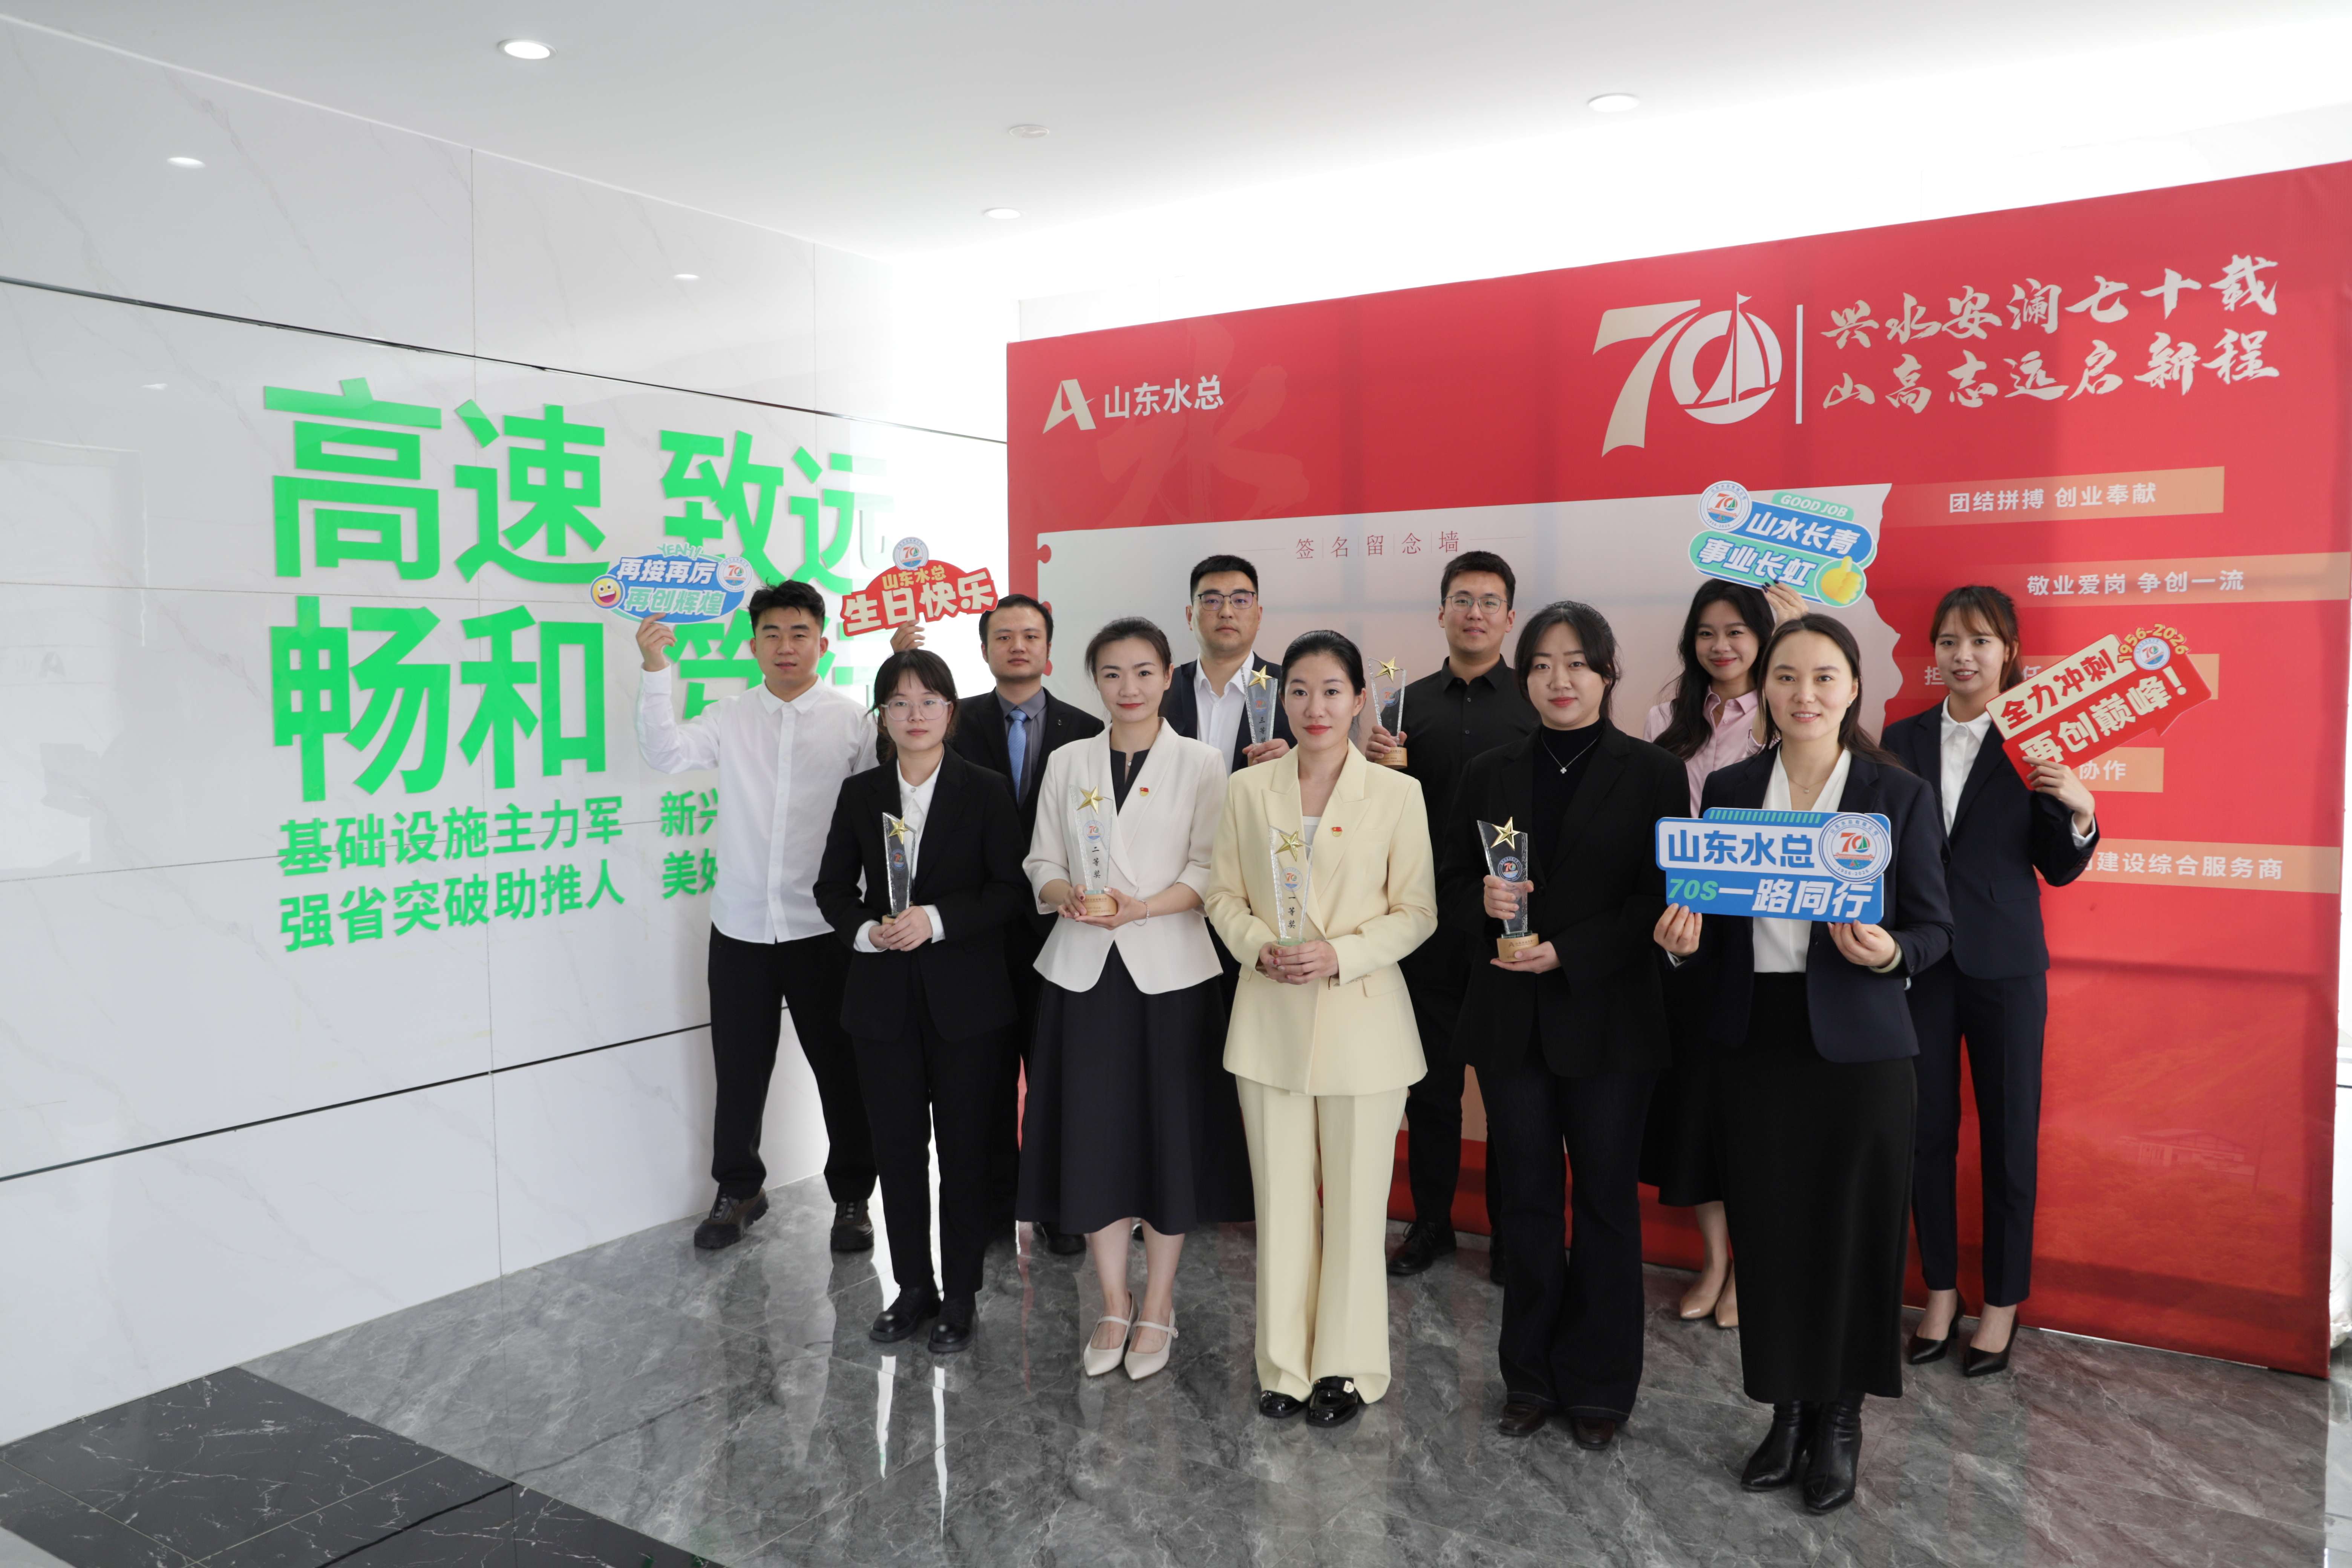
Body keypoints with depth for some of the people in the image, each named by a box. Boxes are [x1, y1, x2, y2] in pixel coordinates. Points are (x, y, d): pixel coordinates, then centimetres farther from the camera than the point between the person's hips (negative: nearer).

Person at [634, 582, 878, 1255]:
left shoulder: (853, 721, -2)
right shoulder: (730, 719, 4)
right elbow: (667, 754, -10)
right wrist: (655, 670, -19)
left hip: (822, 928, -2)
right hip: (740, 926, 2)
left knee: (840, 1067, 9)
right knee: (739, 1069, 13)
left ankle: (852, 1194, 27)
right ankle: (739, 1189, 33)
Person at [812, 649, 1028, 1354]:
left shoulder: (987, 791, -3)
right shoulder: (860, 793, 6)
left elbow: (1011, 889, -7)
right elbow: (833, 885, 9)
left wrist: (936, 920, -18)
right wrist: (865, 931, -10)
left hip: (965, 998, -2)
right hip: (884, 998, 3)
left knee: (963, 1145, 6)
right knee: (898, 1145, 10)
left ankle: (960, 1294, 20)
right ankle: (914, 1287, 25)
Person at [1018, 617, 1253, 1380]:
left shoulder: (1201, 765, 2)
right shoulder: (1067, 764, 10)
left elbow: (1209, 872, -5)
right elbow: (1042, 864, 9)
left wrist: (1140, 908, -20)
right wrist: (1069, 897, -13)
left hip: (1169, 972, -2)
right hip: (1084, 972, 2)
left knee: (1170, 1136, 3)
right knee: (1092, 1137, 4)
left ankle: (1158, 1308, 19)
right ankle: (1113, 1306, 21)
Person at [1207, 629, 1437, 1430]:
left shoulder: (1398, 793, -3)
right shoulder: (1247, 791, 4)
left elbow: (1417, 912, -2)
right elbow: (1224, 895, 7)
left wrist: (1341, 954, -16)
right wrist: (1260, 944, -12)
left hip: (1362, 1020, -2)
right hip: (1271, 1022, 2)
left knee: (1356, 1200, 6)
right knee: (1280, 1197, 9)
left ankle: (1345, 1365, 22)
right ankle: (1285, 1363, 24)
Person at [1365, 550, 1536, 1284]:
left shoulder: (1537, 703, -1)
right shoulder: (1410, 703, 8)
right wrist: (1377, 767, -12)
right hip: (1428, 919, 3)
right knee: (1430, 1079, 11)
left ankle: (1510, 1232, 21)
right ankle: (1430, 1222, 25)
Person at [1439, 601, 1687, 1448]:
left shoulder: (1651, 774, -2)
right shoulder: (1490, 774, 7)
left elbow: (1664, 896, -8)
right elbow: (1450, 886, 9)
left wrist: (1566, 953, -16)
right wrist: (1484, 904, -13)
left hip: (1608, 1021, -2)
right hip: (1511, 1021, 3)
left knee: (1606, 1202, 9)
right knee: (1527, 1203, 11)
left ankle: (1598, 1387, 23)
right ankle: (1531, 1378, 25)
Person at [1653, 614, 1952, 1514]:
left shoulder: (1900, 795, -1)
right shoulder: (1728, 790, 6)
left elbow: (1934, 929, 0)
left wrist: (1889, 953, -20)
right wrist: (1685, 941, -10)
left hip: (1857, 1044, -2)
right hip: (1755, 1041, 2)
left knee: (1850, 1231, 5)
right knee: (1766, 1229, 8)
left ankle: (1838, 1422, 23)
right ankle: (1787, 1410, 26)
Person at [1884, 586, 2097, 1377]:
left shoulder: (2034, 742, -2)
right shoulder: (1903, 739, 5)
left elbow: (2059, 869, -1)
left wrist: (2079, 809, -18)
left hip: (2004, 963, -2)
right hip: (1919, 959, 2)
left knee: (2008, 1132, 6)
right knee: (1926, 1130, 9)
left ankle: (2002, 1302, 20)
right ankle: (1941, 1289, 24)